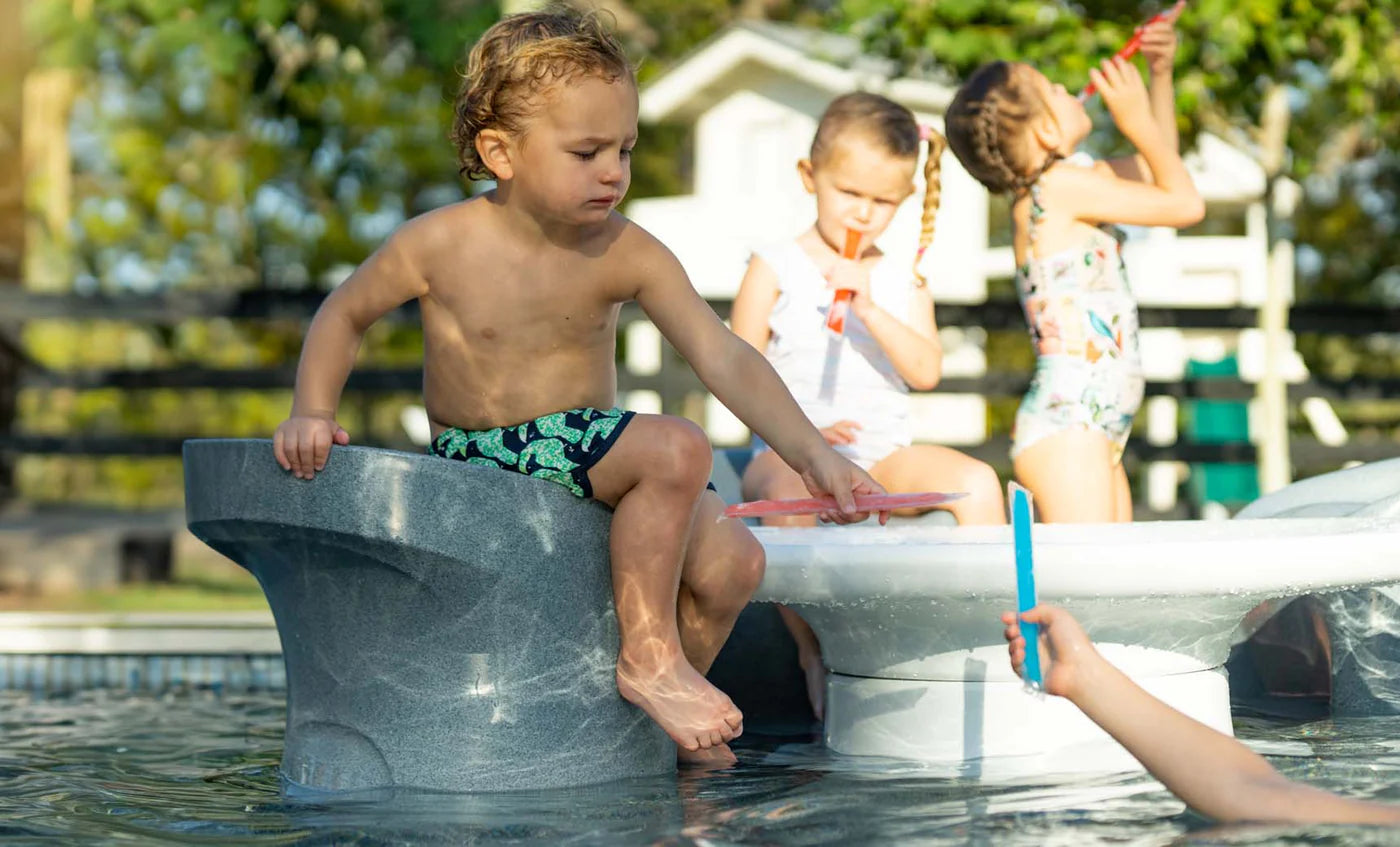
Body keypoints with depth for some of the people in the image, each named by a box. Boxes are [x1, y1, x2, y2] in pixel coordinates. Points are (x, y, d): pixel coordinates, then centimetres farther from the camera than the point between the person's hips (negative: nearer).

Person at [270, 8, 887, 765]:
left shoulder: (627, 255, -7)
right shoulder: (440, 245, -12)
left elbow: (725, 360, -14)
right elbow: (343, 315, 3)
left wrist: (812, 454, -25)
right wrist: (312, 416, -12)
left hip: (580, 450, 4)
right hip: (481, 465, -4)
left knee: (732, 560, -14)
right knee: (677, 448, -27)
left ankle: (649, 715, 11)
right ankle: (647, 655, -13)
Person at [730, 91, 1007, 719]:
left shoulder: (903, 280, 13)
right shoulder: (775, 269, 4)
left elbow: (926, 371, -1)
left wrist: (870, 308, -15)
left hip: (885, 454, 4)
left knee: (977, 482, -23)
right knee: (787, 494, -39)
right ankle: (813, 654, -24)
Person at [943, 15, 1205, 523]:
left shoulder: (1072, 185, 16)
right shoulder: (1061, 185, -11)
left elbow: (1157, 169, 32)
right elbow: (1187, 205, -7)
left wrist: (1159, 75, 22)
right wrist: (1136, 120, 1)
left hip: (1096, 432, 10)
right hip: (1066, 423, -10)